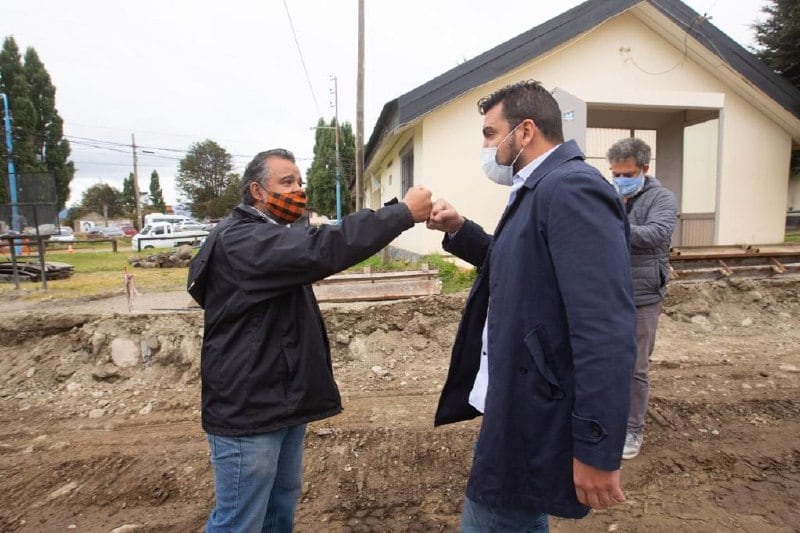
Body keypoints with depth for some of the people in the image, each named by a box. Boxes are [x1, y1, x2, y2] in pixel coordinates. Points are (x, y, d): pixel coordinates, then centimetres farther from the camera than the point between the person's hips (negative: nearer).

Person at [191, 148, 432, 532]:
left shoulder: (274, 241, 17)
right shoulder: (240, 241, -21)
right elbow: (322, 251, -33)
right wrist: (404, 212, -31)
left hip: (282, 401, 10)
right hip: (248, 410, -10)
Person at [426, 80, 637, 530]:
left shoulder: (572, 189, -21)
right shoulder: (541, 190, 12)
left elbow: (606, 330, -27)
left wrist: (597, 449, -24)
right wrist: (460, 230, 9)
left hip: (539, 418, -10)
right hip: (522, 403, 10)